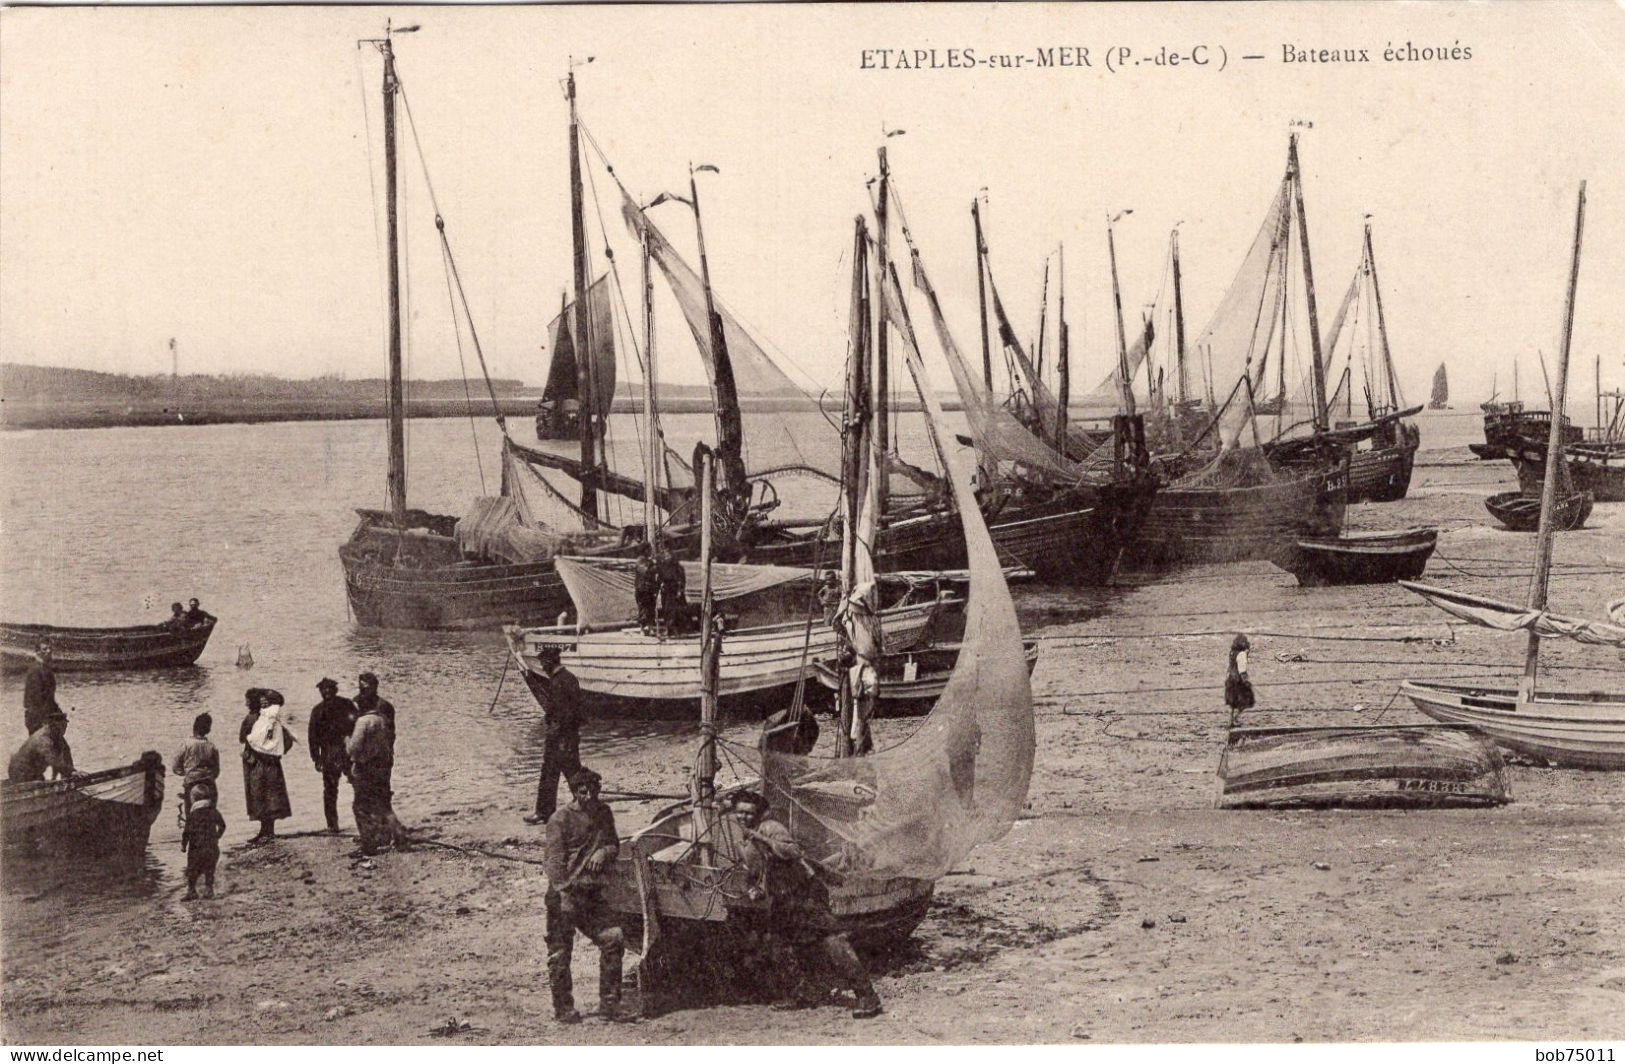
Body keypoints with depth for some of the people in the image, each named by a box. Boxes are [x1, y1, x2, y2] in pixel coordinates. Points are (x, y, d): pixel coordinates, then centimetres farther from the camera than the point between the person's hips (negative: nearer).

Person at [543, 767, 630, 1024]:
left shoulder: (603, 813, 13)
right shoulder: (561, 819, -7)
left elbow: (615, 844, 22)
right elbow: (554, 860, -13)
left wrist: (604, 851, -3)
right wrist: (563, 892, -24)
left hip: (592, 894, 6)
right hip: (564, 894, -6)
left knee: (614, 938, -4)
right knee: (560, 952, -2)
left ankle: (609, 1004, 7)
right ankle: (564, 1009, 11)